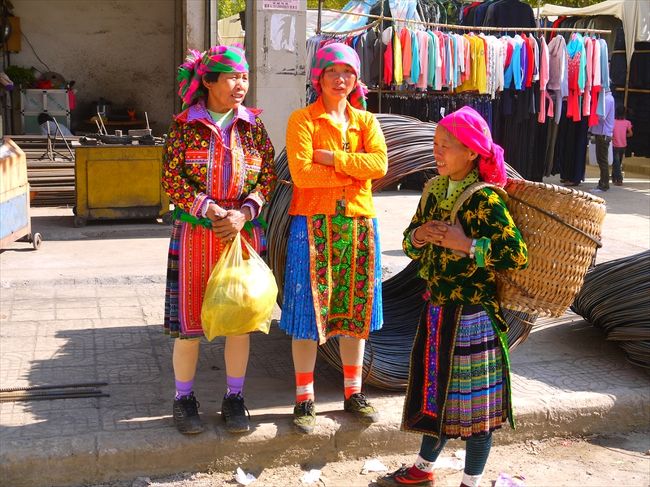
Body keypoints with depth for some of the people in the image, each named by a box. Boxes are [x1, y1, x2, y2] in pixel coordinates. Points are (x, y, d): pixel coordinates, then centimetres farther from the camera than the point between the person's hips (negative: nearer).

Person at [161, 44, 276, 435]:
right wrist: (211, 210, -15)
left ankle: (235, 398, 22)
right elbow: (172, 179, -5)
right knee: (189, 319, 3)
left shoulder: (253, 125, 5)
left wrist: (242, 213, -11)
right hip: (194, 234, -2)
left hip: (244, 234, 2)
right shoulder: (185, 125, -2)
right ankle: (184, 399, 20)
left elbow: (268, 177, 4)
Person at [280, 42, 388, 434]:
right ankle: (304, 399, 10)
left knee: (355, 310, 10)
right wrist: (355, 171, -10)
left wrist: (333, 159, -14)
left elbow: (380, 165, -6)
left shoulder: (366, 121, 12)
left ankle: (353, 392, 24)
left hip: (359, 224, 4)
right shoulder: (302, 120, -1)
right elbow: (301, 172, -15)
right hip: (314, 225, -4)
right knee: (310, 311, -1)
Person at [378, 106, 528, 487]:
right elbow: (410, 244, 12)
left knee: (473, 400, 7)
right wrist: (418, 236, -10)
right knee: (434, 388, 20)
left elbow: (517, 255, -20)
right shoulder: (433, 191, 5)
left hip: (473, 315, -7)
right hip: (436, 309, 7)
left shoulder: (486, 199, -16)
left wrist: (467, 245, -26)